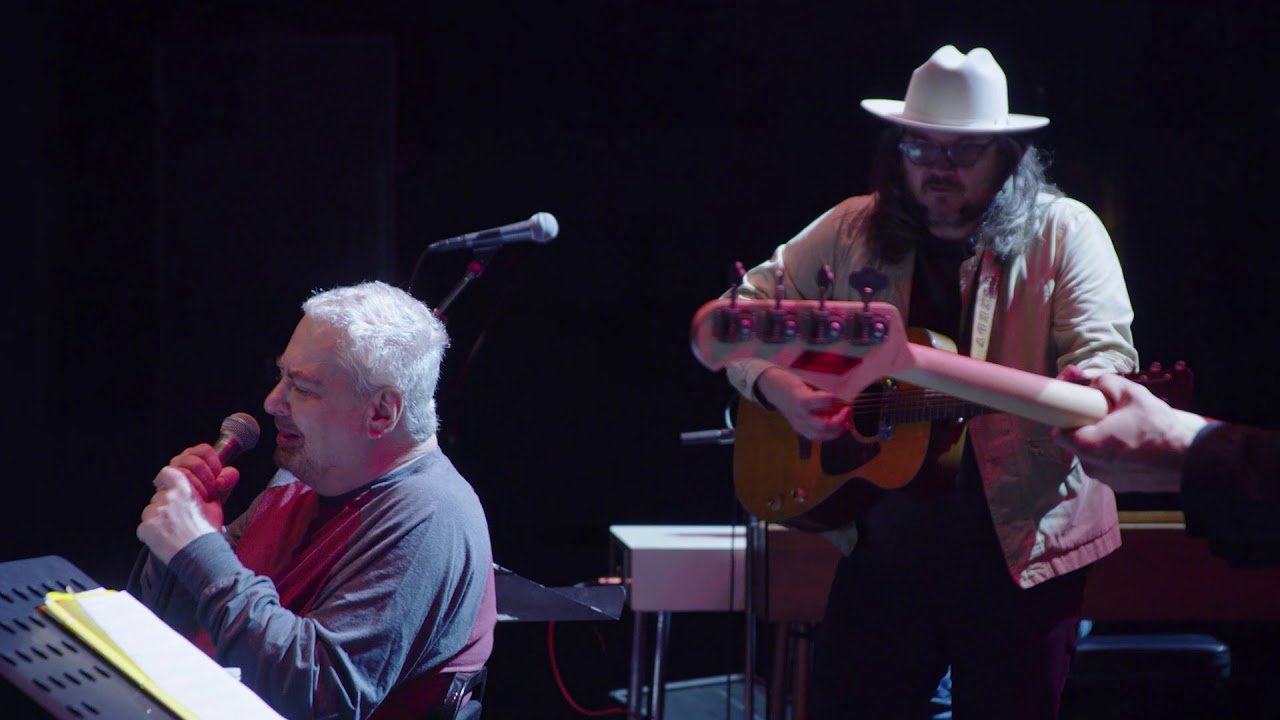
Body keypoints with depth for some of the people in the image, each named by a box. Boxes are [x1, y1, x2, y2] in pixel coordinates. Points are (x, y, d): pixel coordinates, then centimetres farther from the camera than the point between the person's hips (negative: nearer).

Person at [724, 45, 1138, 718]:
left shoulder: (1061, 233, -4)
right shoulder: (852, 232, 6)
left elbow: (1104, 353, -15)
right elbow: (741, 312, 10)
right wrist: (777, 386, -11)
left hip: (1024, 548, -3)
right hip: (883, 553, 3)